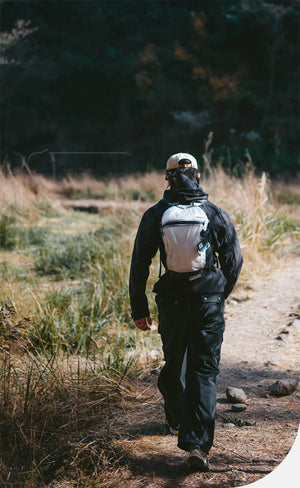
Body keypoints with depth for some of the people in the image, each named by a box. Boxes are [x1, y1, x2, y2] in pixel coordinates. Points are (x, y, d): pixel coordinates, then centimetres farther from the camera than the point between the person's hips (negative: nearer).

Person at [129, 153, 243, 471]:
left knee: (173, 364, 23)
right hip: (208, 301, -1)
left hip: (171, 302, 2)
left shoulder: (155, 215, -2)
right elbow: (234, 260, 5)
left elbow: (139, 264, -3)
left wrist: (139, 308, 5)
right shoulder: (215, 214, -2)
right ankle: (197, 444, -13)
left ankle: (177, 420, 43)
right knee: (204, 371, -2)